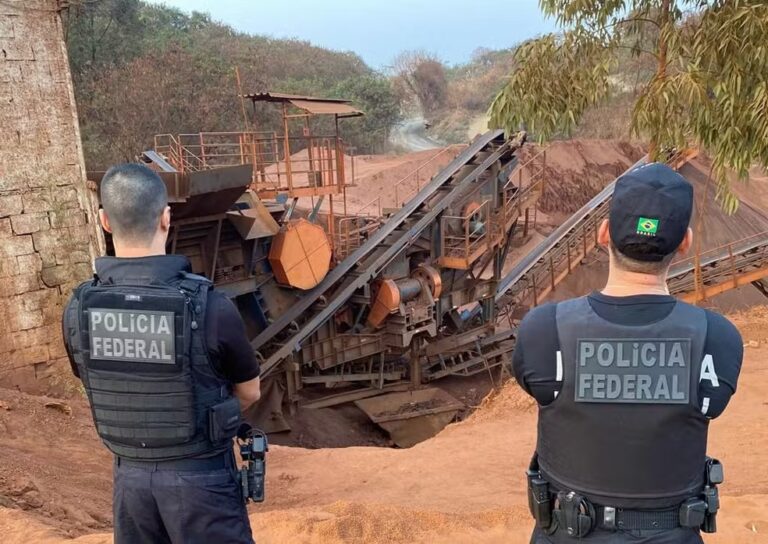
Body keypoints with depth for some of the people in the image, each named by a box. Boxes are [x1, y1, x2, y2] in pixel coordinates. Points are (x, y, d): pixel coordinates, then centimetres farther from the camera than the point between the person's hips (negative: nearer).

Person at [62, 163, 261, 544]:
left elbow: (92, 384, 7)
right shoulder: (210, 307, -24)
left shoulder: (78, 309, -11)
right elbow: (249, 393, -6)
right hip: (201, 477, -3)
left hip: (131, 475, 4)